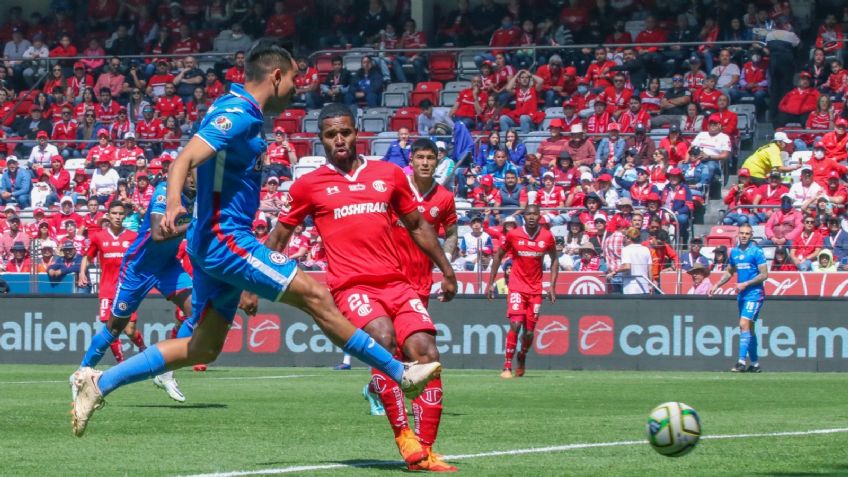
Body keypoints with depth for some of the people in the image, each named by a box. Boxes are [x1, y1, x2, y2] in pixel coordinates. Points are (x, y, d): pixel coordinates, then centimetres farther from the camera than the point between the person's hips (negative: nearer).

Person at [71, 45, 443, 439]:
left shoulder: (240, 113, 16)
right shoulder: (237, 115, -14)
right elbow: (185, 159, -27)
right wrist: (173, 203, -46)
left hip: (213, 243, 11)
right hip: (225, 239, -11)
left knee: (203, 348, 11)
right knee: (314, 296, -11)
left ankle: (100, 383, 12)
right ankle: (399, 373, -7)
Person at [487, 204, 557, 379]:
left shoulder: (547, 237, -2)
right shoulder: (513, 235, -5)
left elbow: (554, 260, 12)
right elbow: (498, 256, 7)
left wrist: (552, 286, 4)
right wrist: (491, 283, 5)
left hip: (536, 289, 2)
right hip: (517, 287, -2)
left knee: (529, 331, 4)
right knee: (516, 324, -19)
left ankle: (522, 358, 34)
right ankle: (507, 366, -15)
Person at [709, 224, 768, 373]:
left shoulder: (757, 252, -8)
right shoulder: (734, 252, 11)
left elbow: (764, 275, -11)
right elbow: (729, 272, 24)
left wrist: (745, 284, -18)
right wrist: (717, 285, 11)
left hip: (754, 294, -7)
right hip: (741, 295, 7)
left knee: (744, 324, -18)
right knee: (749, 328, 11)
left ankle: (741, 362, -22)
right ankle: (755, 364, 18)